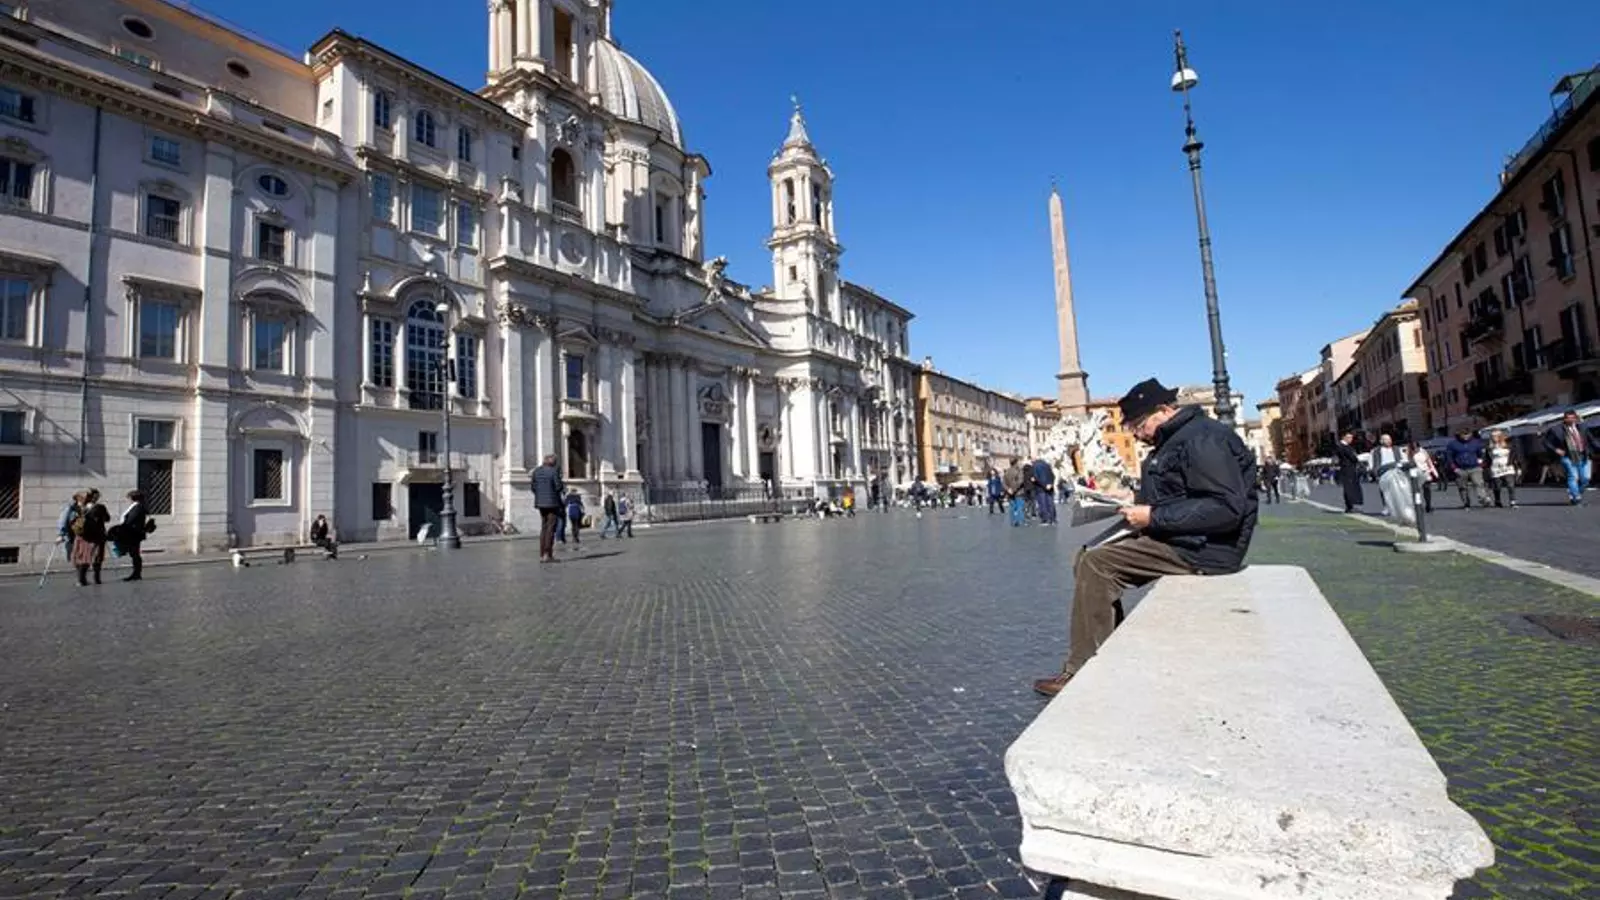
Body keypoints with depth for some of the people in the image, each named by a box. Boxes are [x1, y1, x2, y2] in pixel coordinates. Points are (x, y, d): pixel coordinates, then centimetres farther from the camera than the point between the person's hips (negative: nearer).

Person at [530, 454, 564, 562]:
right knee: (551, 528, -3)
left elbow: (533, 487, 8)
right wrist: (564, 488, 7)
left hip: (541, 502, 6)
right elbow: (558, 486, -15)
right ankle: (548, 555, -5)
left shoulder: (536, 471, 7)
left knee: (543, 528, 12)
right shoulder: (554, 471, -12)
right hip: (553, 502, -6)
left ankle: (542, 555, 10)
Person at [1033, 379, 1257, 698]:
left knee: (1096, 563, -18)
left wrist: (1153, 517, -21)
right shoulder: (1174, 441, 17)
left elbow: (1227, 508, -24)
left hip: (1202, 550, -11)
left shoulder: (1203, 438, -15)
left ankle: (1081, 672, -11)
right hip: (1181, 540, 11)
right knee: (1089, 559, 6)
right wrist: (1140, 511, 5)